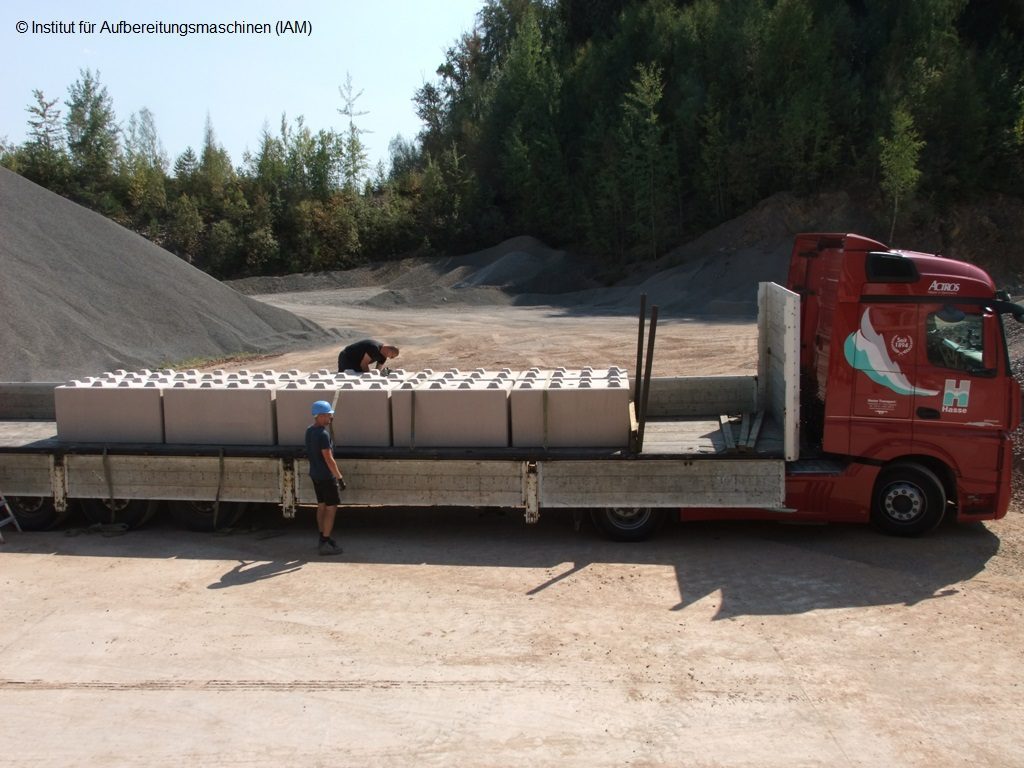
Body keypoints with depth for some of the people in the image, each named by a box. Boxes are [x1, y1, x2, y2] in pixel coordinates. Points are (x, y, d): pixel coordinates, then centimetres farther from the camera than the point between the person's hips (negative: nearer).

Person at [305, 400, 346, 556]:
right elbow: (329, 459, -24)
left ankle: (323, 537, 29)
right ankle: (325, 544, -2)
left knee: (321, 506, 19)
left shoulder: (309, 430, 5)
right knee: (331, 508, -2)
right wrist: (340, 477, -20)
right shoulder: (323, 434, -24)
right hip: (326, 476, -9)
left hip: (315, 474, 9)